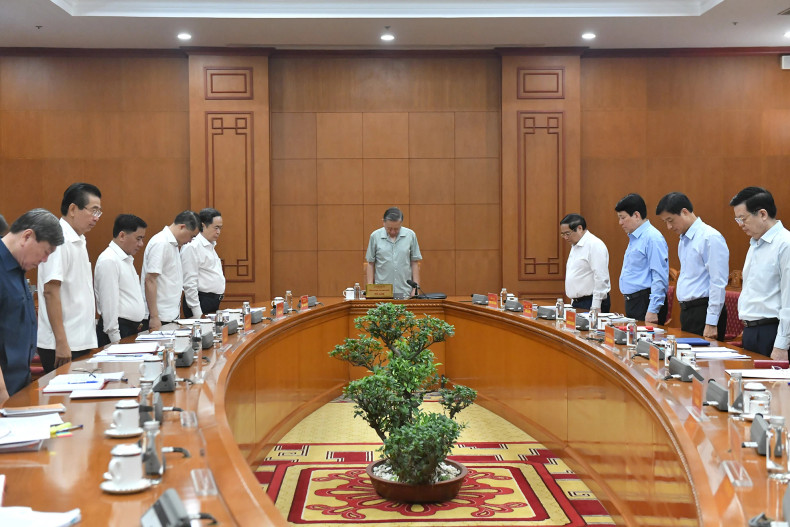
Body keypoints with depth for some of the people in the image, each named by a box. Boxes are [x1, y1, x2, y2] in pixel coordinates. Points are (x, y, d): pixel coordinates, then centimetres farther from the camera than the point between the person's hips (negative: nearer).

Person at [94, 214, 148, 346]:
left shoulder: (127, 259, 18)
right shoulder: (108, 261, -13)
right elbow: (109, 304, -17)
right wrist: (116, 340, -18)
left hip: (133, 330, 9)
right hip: (119, 331, -9)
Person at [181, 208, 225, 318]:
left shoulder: (210, 246, 18)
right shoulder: (192, 247, -13)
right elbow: (189, 283, -18)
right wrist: (197, 314, -19)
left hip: (214, 302, 9)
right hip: (202, 301, -9)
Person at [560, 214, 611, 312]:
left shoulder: (595, 245, -13)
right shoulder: (575, 246, 17)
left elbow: (601, 278, -19)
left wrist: (595, 307, -21)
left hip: (591, 303, -8)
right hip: (577, 302, 8)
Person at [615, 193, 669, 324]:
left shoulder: (652, 238, -14)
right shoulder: (633, 238, 17)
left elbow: (660, 277, -19)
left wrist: (652, 311, -22)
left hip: (645, 302, -9)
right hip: (632, 302, 9)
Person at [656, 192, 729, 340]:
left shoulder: (710, 238, -13)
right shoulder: (683, 239, 15)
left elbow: (718, 283, -16)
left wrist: (711, 323, -18)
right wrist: (684, 309, 15)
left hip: (703, 310, -8)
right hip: (686, 311, 8)